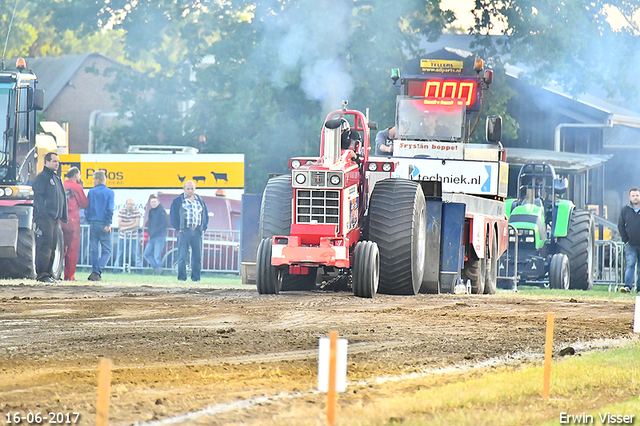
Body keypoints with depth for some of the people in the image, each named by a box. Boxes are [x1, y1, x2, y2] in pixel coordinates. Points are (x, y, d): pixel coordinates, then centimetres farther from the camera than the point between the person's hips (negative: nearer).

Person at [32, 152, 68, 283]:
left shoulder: (57, 178, 23)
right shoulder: (42, 177, -4)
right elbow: (38, 196, -13)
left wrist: (63, 216, 20)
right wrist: (43, 212, -23)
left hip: (55, 218, 9)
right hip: (44, 218, -9)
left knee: (52, 247, 9)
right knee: (44, 246, -12)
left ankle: (49, 273, 13)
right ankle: (42, 274, -13)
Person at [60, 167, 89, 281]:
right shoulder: (77, 187, -5)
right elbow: (85, 204, 1)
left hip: (60, 219, 5)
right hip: (73, 220, -5)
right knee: (73, 249, 0)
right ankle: (69, 276, -2)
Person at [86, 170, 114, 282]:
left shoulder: (91, 192, 5)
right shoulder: (109, 193, 0)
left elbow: (87, 208, 5)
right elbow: (110, 209, -8)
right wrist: (108, 224, -8)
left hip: (93, 224, 2)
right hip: (104, 225, -2)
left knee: (93, 250, 10)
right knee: (106, 250, 1)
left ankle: (95, 273, 6)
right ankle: (97, 272, -16)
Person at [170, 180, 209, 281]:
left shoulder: (200, 201, 15)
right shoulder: (178, 201, 4)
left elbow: (205, 215, 21)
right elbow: (173, 216, 2)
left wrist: (203, 228, 9)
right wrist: (178, 228, -6)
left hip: (197, 232, 3)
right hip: (184, 231, -3)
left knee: (197, 256, 2)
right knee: (182, 256, -6)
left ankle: (196, 277, 9)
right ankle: (182, 276, -2)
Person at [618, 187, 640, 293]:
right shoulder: (625, 210, 4)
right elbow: (621, 226, 9)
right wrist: (625, 240, 1)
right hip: (631, 244, 0)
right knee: (630, 265, -11)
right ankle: (628, 286, -17)